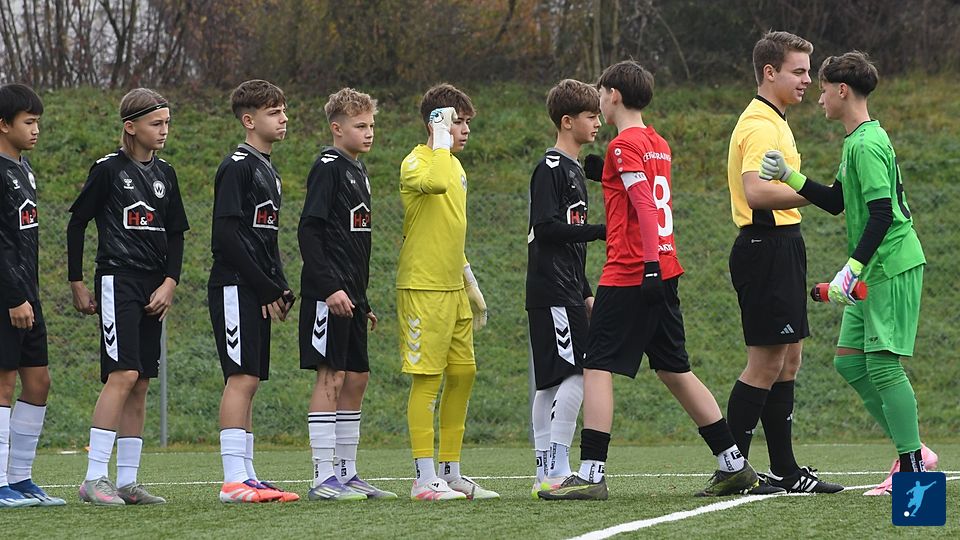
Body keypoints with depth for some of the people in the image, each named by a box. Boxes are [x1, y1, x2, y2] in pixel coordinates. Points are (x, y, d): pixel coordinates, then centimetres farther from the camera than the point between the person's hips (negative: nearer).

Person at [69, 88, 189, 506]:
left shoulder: (164, 174, 13)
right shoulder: (108, 169, -4)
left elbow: (176, 234, 17)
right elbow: (76, 224, 0)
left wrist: (169, 283, 3)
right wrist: (77, 284, -1)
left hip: (154, 287, 6)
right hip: (117, 279, -6)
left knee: (141, 383, 5)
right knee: (123, 375, -17)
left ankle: (127, 482, 8)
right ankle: (94, 478, -17)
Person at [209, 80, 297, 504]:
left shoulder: (267, 170, 19)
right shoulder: (238, 166, -10)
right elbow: (228, 236, -16)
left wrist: (280, 289, 10)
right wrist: (267, 289, -15)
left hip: (257, 292, 9)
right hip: (235, 288, -9)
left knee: (248, 381, 8)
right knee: (241, 378, -13)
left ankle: (246, 477, 10)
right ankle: (234, 481, -15)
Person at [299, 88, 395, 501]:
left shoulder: (358, 171, 19)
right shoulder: (328, 167, -9)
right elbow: (309, 231, -15)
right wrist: (330, 288, -21)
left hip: (351, 295, 9)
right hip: (329, 293, -9)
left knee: (357, 378, 10)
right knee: (331, 377, -10)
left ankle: (347, 474, 15)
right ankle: (323, 478, -11)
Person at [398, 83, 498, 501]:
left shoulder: (455, 166, 18)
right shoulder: (415, 163, -10)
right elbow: (436, 182, -36)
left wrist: (472, 286, 25)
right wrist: (441, 138, -22)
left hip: (453, 289, 9)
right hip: (423, 289, -9)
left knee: (462, 374, 9)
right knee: (427, 378, -7)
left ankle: (451, 473, 17)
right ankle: (424, 479, -5)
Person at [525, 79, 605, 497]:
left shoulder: (574, 170, 21)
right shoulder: (551, 168, -9)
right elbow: (546, 228, -18)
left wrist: (586, 292, 23)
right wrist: (602, 231, -18)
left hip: (566, 293, 10)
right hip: (552, 293, -10)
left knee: (551, 382, 8)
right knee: (575, 375, -15)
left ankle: (546, 474, 9)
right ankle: (556, 470, -16)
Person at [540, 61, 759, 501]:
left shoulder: (624, 145, -9)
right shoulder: (658, 145, 16)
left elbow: (646, 207, -19)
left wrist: (649, 265, -24)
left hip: (629, 276, -9)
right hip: (664, 271, 9)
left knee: (597, 368, -7)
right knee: (675, 371, 14)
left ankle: (591, 474, -13)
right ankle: (734, 464, 14)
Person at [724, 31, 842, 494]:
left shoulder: (772, 122, 19)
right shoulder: (760, 125, -15)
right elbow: (756, 192, -28)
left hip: (780, 247, 11)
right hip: (767, 245, -11)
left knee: (788, 358, 11)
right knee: (766, 363, -9)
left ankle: (785, 470, 15)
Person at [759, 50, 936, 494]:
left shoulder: (867, 145, -16)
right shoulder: (857, 141, 15)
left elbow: (881, 214, -22)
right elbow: (836, 202, 20)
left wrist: (851, 270, -25)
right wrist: (788, 177, 12)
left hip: (892, 268, -10)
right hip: (874, 270, 10)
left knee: (882, 364, -9)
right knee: (849, 360, 9)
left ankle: (914, 468, -6)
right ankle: (911, 448, 13)